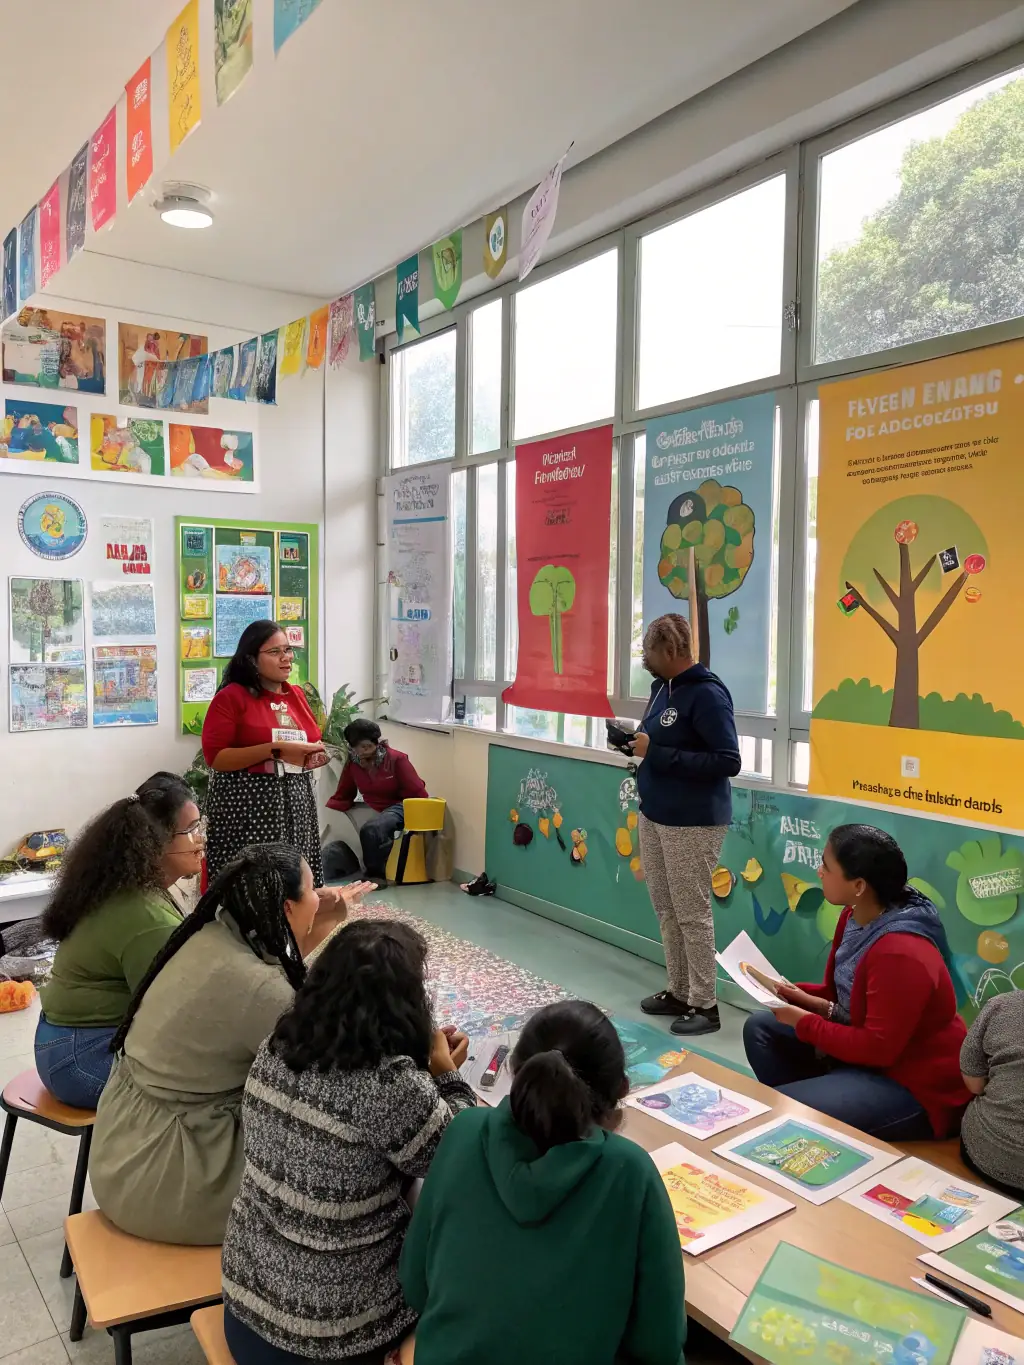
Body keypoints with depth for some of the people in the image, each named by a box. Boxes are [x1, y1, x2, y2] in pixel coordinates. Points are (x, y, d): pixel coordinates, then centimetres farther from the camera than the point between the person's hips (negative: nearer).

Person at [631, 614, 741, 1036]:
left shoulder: (707, 694, -17)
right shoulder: (661, 687, 9)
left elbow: (728, 762, -22)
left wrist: (657, 753, -23)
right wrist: (637, 744, -1)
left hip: (693, 822, -9)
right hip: (653, 815, 9)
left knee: (692, 914, 0)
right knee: (666, 910, 15)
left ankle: (705, 1005, 13)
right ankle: (678, 992, 28)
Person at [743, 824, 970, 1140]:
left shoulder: (900, 954, -32)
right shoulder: (856, 915, -2)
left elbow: (877, 1048, -27)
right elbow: (844, 992, 12)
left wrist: (805, 1023, -17)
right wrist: (807, 998, -7)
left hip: (914, 1086, -10)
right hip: (871, 1046, 10)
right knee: (760, 1029, 7)